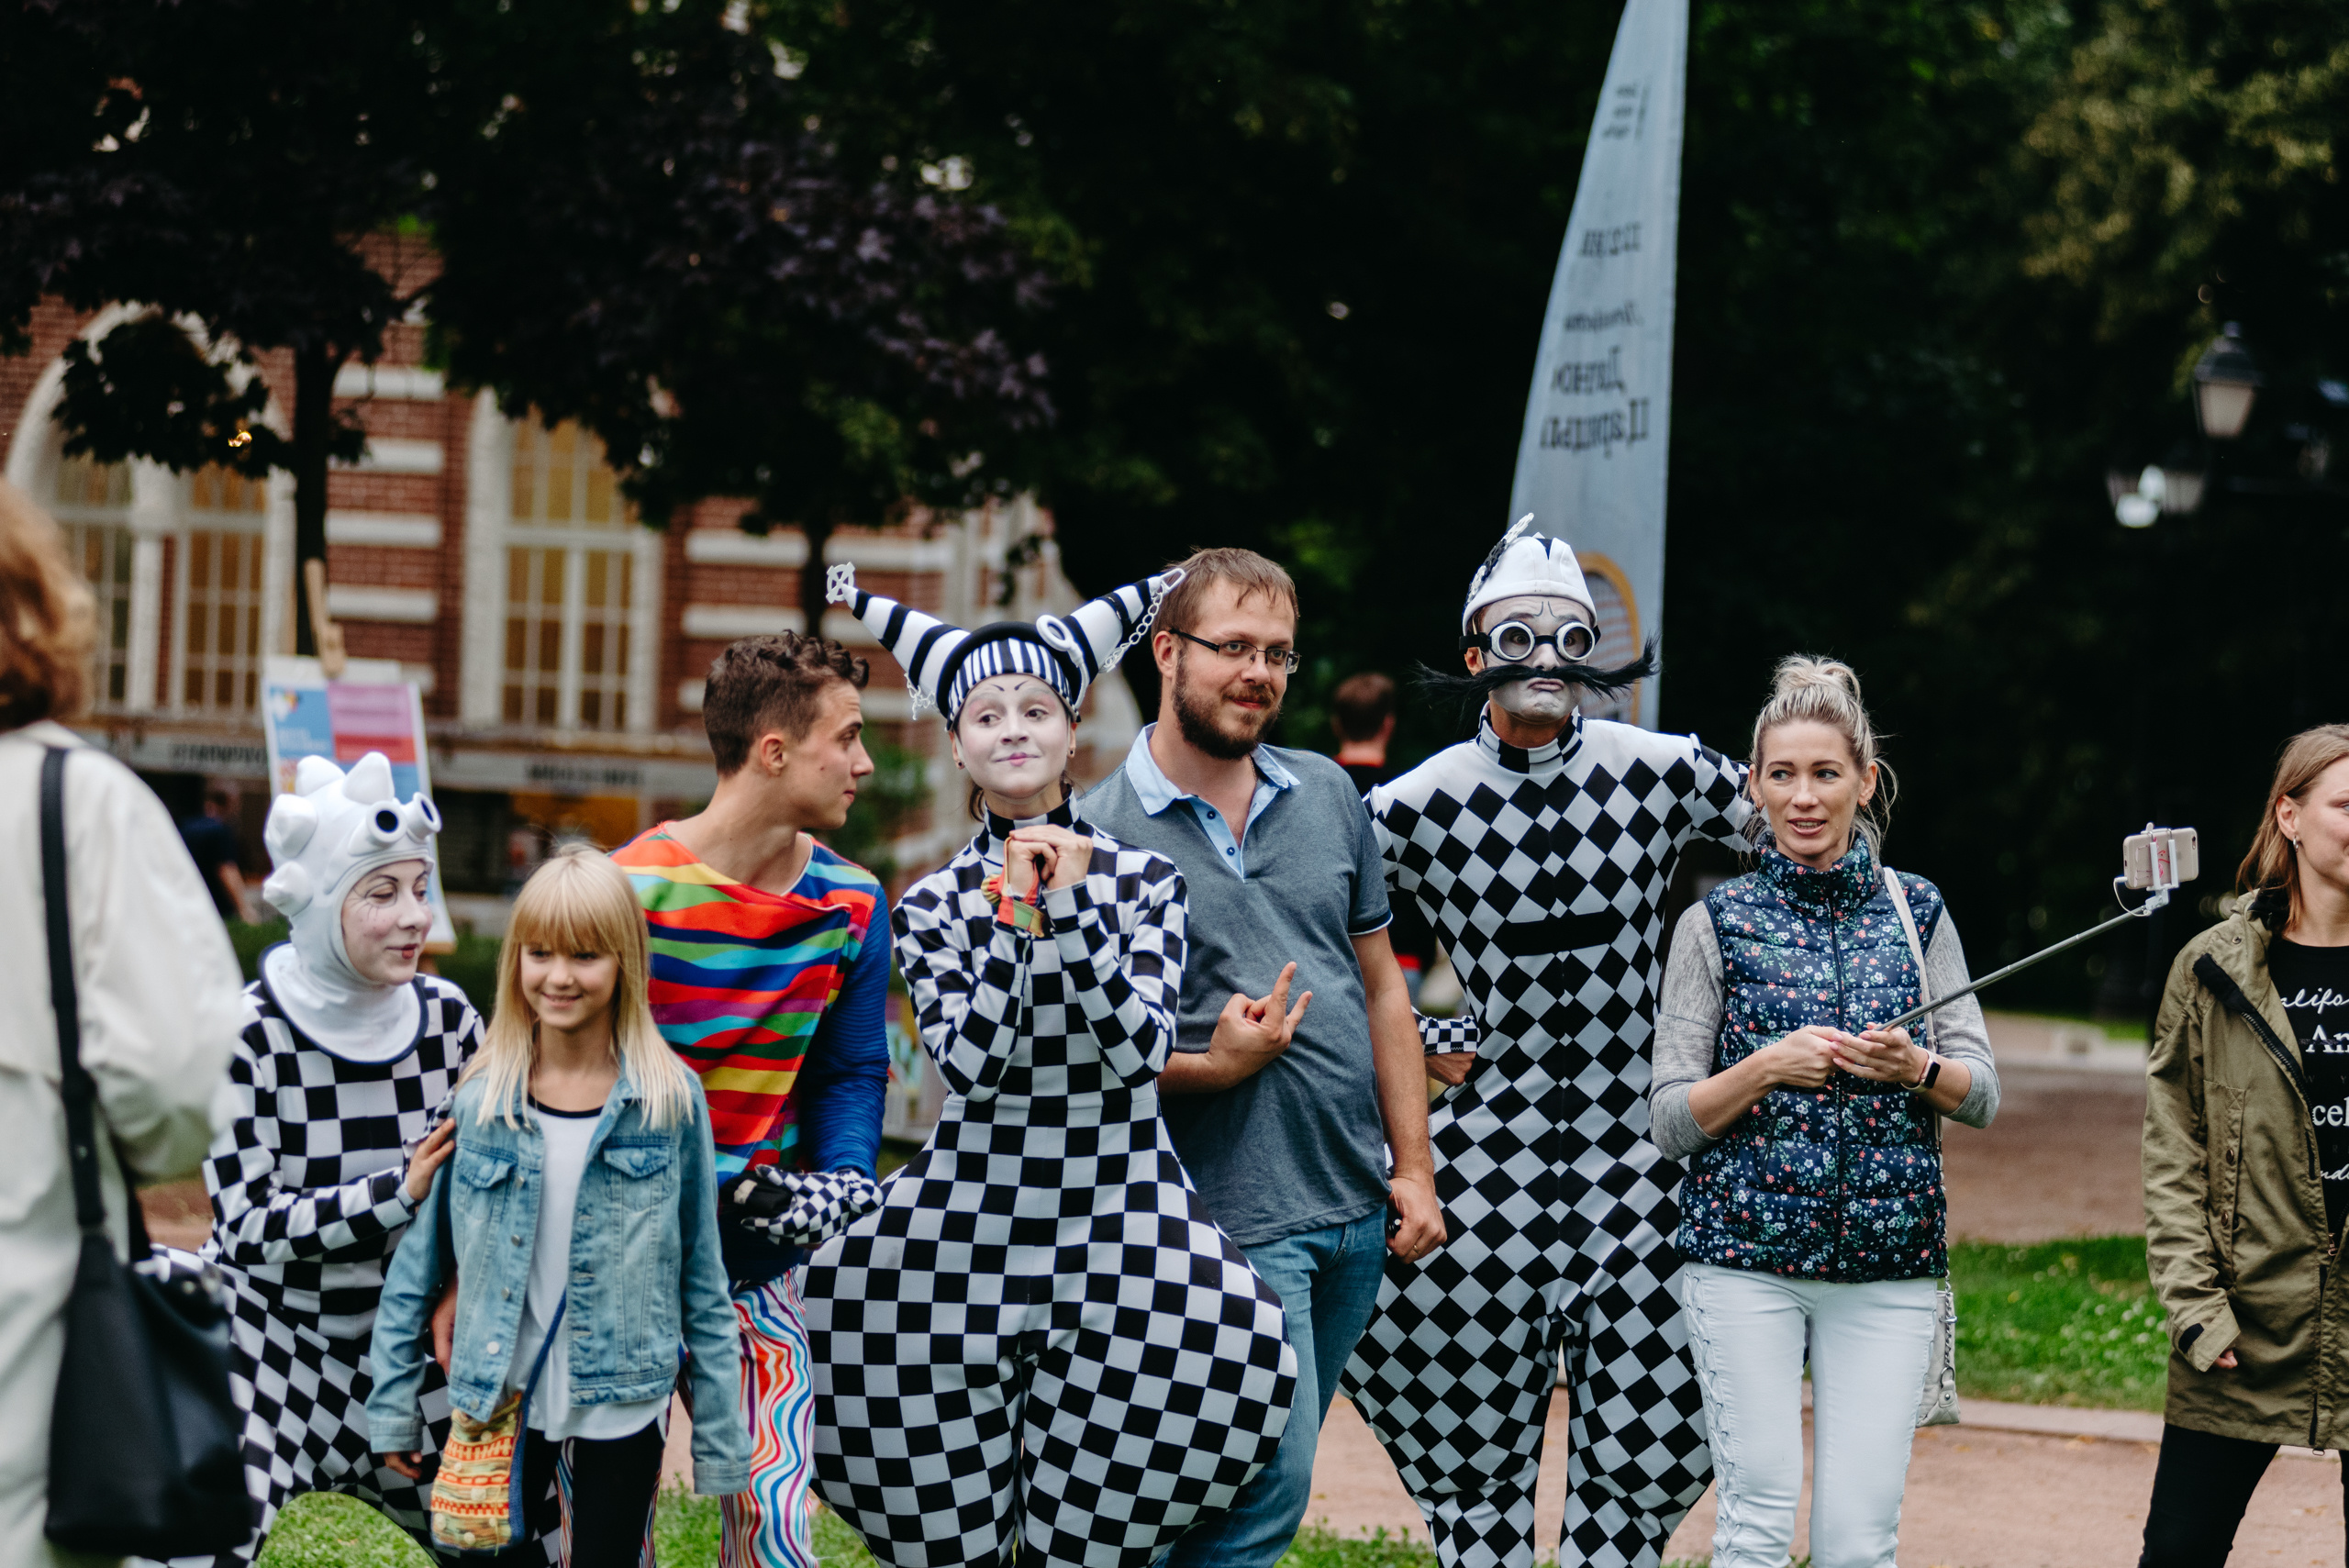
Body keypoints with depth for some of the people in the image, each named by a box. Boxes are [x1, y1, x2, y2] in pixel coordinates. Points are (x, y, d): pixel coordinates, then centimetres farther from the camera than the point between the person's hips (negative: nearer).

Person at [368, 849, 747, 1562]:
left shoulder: (670, 1101, -4)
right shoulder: (480, 1100, -2)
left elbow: (703, 1281, 1)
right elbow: (418, 1261, 6)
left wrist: (719, 1440, 1)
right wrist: (392, 1406, 5)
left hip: (621, 1414, -1)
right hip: (499, 1400, 1)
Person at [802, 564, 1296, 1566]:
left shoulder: (1144, 880, 2)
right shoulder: (932, 904, 3)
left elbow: (1140, 1052, -9)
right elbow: (970, 1066, -9)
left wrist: (1072, 911, -16)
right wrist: (1015, 921, -17)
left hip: (1118, 1220, 0)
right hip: (970, 1224, 1)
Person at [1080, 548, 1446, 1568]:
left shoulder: (1327, 795, 10)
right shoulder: (1101, 833, -6)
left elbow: (1380, 986, 15)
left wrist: (1413, 1167, 9)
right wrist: (1211, 1068, -19)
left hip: (1355, 1211, 6)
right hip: (1228, 1219, -6)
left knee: (1268, 1476, 13)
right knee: (1266, 1484, -12)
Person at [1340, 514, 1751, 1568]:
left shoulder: (1661, 772, -1)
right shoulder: (1421, 805, -4)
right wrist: (1404, 1045, 2)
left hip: (1633, 1147, 1)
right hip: (1491, 1150, -1)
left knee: (1649, 1430, 2)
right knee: (1474, 1436, 4)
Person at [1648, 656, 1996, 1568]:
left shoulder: (1915, 912, 9)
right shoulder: (1717, 923, 3)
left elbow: (1983, 1095, 7)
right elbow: (1669, 1122, 1)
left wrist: (1915, 1068, -14)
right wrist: (1767, 1066, -15)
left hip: (1890, 1263, 2)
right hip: (1746, 1253, -2)